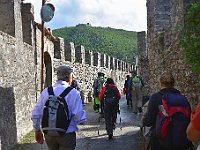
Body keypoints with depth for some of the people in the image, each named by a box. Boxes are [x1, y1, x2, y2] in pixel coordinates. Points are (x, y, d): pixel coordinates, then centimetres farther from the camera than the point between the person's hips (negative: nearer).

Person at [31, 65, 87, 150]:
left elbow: (36, 114, 6)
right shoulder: (73, 93, -12)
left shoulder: (46, 92, 1)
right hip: (67, 135, -4)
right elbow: (81, 118, -17)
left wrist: (37, 130, 21)